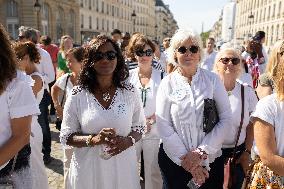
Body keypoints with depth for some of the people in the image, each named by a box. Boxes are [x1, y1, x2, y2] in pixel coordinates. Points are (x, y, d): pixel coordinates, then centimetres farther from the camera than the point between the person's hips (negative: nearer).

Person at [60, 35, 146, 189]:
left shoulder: (130, 92, -4)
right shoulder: (77, 95, -8)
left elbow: (140, 126, 6)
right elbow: (66, 136, -4)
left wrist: (128, 141, -14)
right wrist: (93, 139, -20)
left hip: (123, 167, 1)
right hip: (88, 169, -1)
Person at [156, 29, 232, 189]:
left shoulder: (213, 79, -4)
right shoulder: (167, 83, -5)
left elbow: (226, 119, -7)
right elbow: (163, 126, -8)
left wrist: (201, 152, -14)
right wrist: (185, 159, -14)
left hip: (210, 159, 1)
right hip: (174, 160, 0)